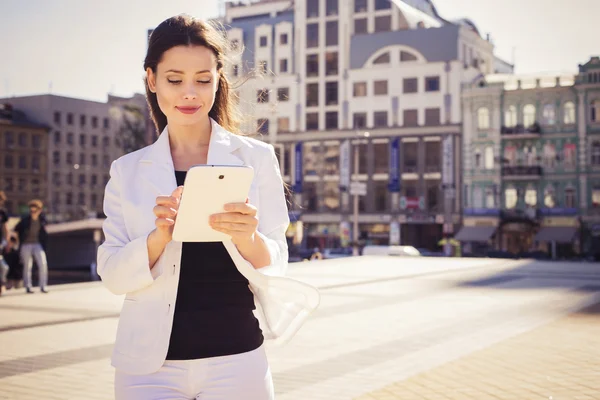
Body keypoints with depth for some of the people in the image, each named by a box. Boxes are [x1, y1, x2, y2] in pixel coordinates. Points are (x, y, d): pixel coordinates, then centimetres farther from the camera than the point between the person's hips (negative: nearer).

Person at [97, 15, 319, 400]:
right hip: (149, 364, 1)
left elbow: (275, 267, -4)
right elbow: (112, 274, -3)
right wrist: (159, 235, -21)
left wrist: (247, 237, -25)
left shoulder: (255, 157, -2)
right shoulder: (128, 171, 3)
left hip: (235, 360, -1)